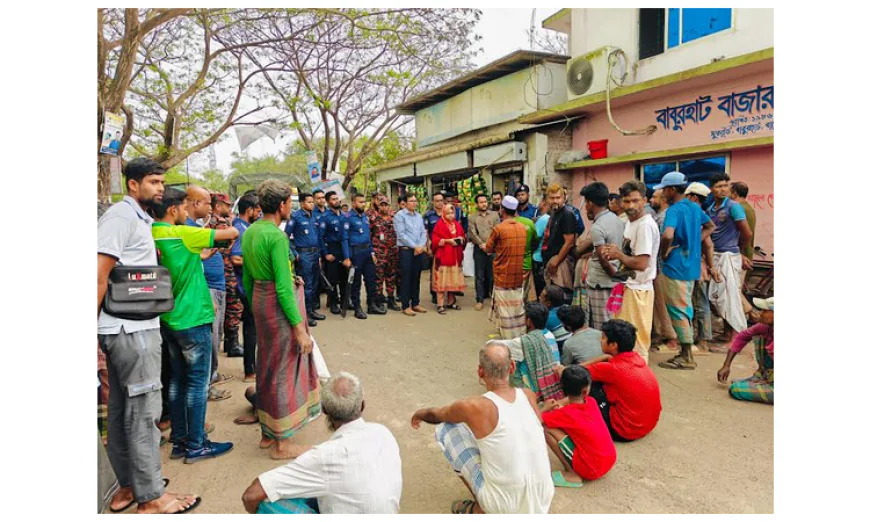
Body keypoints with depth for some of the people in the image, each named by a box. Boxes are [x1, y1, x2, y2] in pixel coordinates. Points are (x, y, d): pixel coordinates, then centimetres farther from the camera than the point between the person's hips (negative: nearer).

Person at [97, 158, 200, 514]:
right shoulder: (120, 216, -12)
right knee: (143, 411, -1)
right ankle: (151, 497, 11)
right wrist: (93, 330, -19)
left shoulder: (137, 218, 17)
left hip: (131, 328, 9)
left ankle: (127, 486, 28)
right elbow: (98, 276, -19)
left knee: (122, 410, 15)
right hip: (131, 329, -9)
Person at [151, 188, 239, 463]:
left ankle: (179, 440, 24)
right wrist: (230, 231, 9)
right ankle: (196, 445, 11)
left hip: (168, 319, 8)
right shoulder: (183, 234, -18)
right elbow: (232, 233, -12)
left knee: (178, 379, 15)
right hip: (193, 320, -8)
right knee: (198, 382, 2)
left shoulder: (152, 236, 3)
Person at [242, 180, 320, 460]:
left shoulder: (250, 232, 7)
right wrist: (299, 328, -19)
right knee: (283, 370, 3)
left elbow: (247, 278, 14)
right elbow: (283, 287, -23)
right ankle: (281, 442, 15)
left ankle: (267, 432, 33)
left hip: (259, 300, 9)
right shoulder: (277, 237, -20)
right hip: (278, 304, -9)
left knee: (267, 366, 19)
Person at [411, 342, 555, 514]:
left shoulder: (475, 407, -17)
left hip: (504, 508, -5)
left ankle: (480, 510, 12)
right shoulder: (529, 395, -4)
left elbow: (435, 415, 5)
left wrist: (419, 414, 28)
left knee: (445, 429, 4)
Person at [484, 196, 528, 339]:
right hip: (518, 274, 5)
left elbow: (488, 248, -3)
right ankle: (520, 336, 21)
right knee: (518, 307, 14)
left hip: (503, 275, -5)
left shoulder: (499, 228, -13)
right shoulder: (523, 228, 3)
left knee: (505, 308, 2)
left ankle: (508, 338, 6)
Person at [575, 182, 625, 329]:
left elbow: (603, 259, -20)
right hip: (613, 283, 9)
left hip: (600, 284, -9)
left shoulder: (597, 227, -19)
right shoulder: (617, 219, 7)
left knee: (599, 328, 2)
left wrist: (614, 274, -7)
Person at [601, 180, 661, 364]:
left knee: (635, 340, -1)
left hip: (638, 289, -9)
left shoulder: (645, 225, -17)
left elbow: (641, 264, -22)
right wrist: (615, 253, -3)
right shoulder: (630, 223, 12)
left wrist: (618, 254, -10)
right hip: (629, 286, 9)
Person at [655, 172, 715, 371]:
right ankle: (686, 352, 24)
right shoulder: (695, 207, 10)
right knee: (686, 309, 16)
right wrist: (694, 243, 16)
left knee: (678, 311, -1)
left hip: (676, 267, -9)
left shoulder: (674, 210, -17)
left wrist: (664, 253, -16)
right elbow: (710, 226, 27)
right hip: (691, 266, 9)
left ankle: (687, 358, 4)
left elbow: (668, 235, -35)